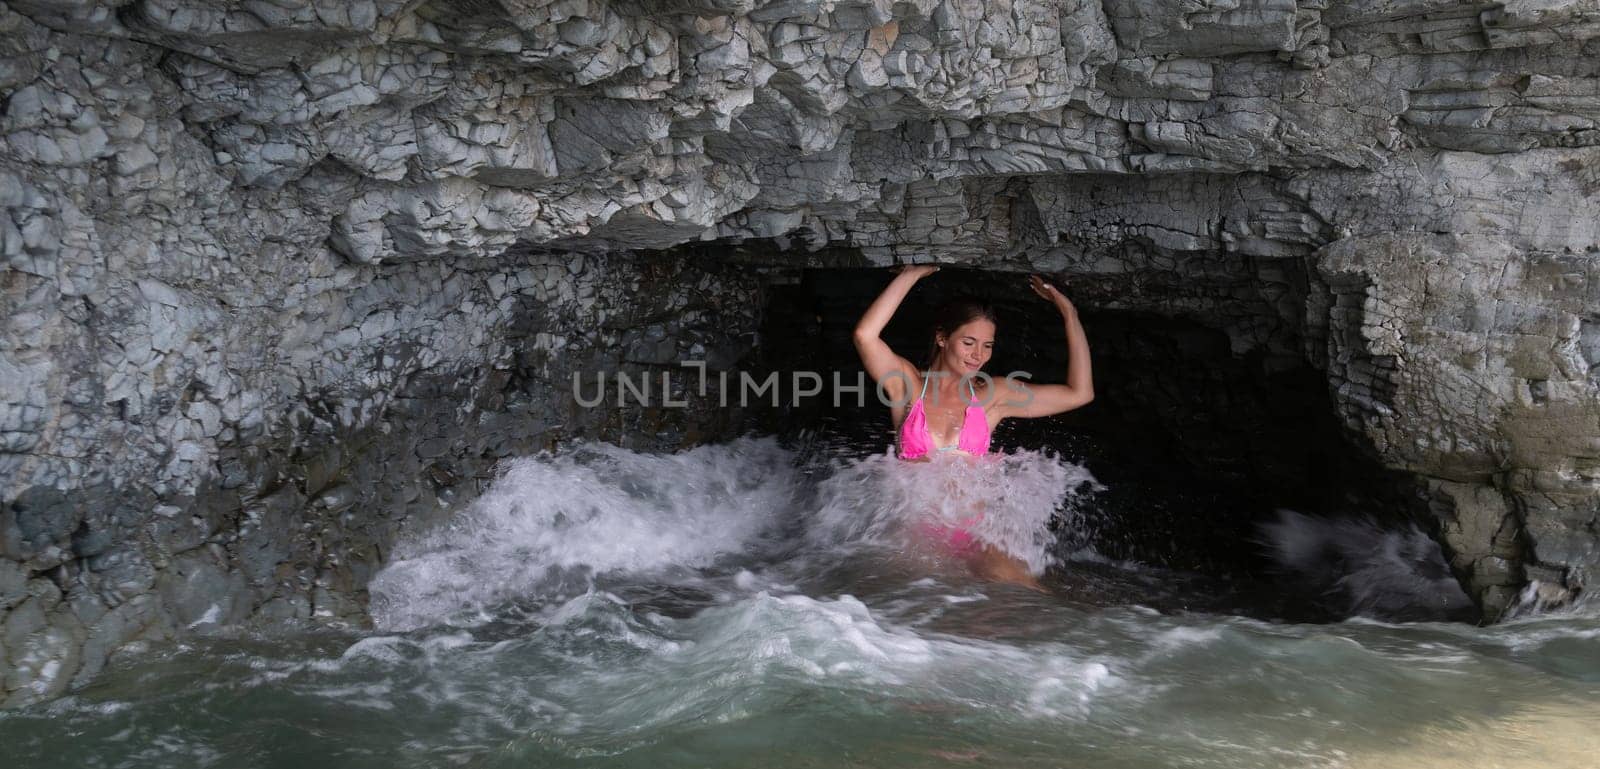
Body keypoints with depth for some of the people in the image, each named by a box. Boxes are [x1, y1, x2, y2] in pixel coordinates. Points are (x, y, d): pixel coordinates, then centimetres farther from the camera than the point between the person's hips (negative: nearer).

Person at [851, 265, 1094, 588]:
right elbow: (865, 334, -11)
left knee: (1021, 586, -28)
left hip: (971, 535, 1)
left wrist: (1068, 313, 10)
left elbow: (1079, 393, 10)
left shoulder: (993, 396, 13)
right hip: (913, 532, -1)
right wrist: (911, 274, -4)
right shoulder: (908, 383, 7)